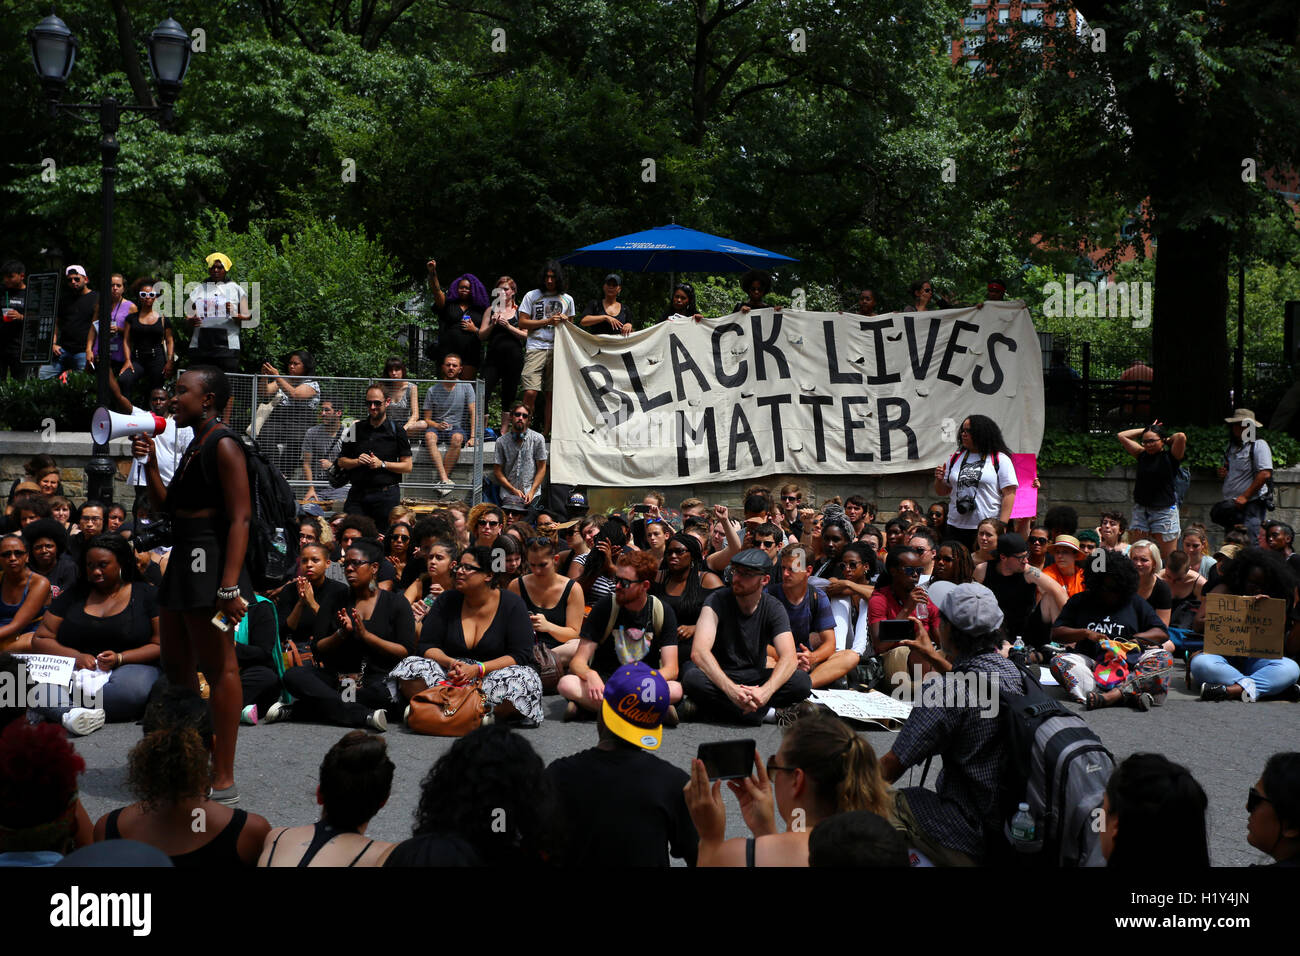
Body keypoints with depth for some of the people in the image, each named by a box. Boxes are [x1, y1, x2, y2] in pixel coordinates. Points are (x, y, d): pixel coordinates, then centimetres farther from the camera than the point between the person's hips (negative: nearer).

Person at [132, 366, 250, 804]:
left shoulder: (223, 445, -13)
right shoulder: (193, 446, 17)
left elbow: (240, 518, -19)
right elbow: (164, 504, 21)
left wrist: (230, 585, -26)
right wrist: (149, 462, 5)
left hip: (210, 561, -11)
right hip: (182, 562, 11)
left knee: (218, 668, -6)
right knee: (176, 665, 17)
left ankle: (223, 779, -2)